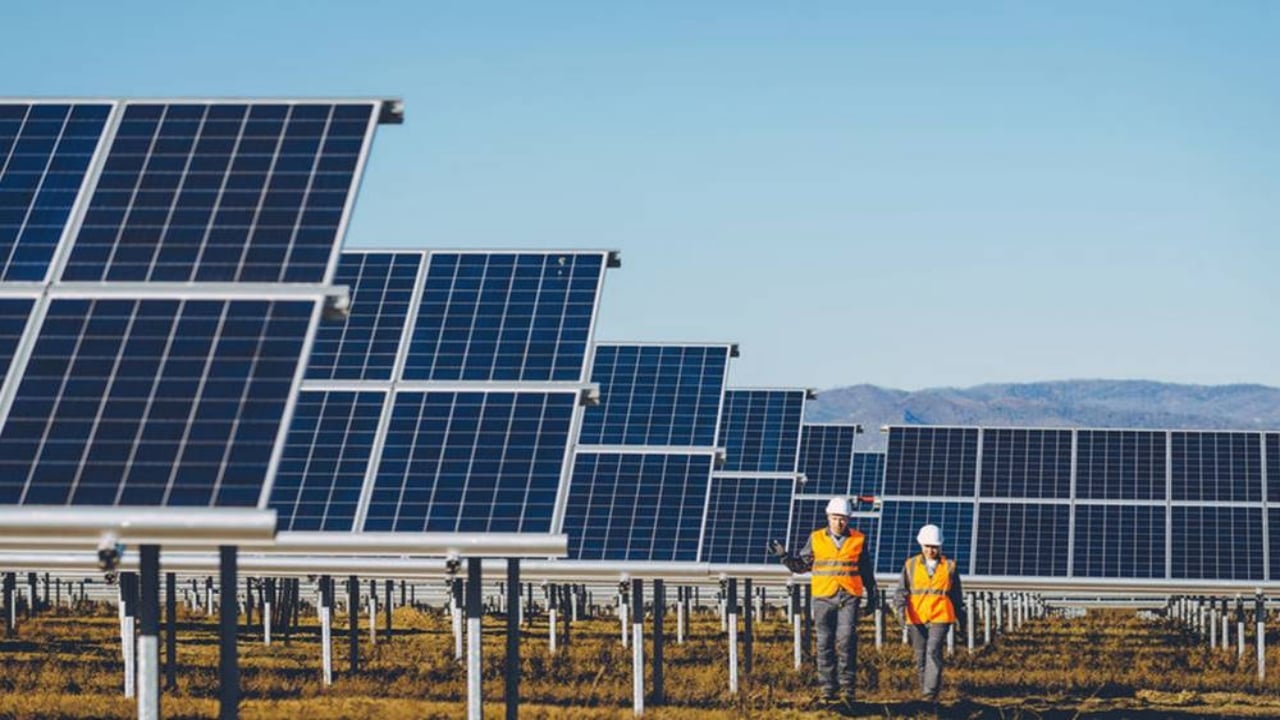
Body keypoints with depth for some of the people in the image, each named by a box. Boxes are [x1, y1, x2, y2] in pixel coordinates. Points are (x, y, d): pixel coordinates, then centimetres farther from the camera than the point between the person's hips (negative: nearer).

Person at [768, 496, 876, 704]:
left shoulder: (859, 540, 8)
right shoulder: (816, 539, 8)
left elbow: (867, 571, 16)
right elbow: (802, 565, 13)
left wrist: (872, 595, 17)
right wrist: (783, 555, -1)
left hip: (849, 597, -1)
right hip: (823, 597, 1)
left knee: (846, 640, -13)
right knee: (825, 644, 2)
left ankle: (848, 687, -7)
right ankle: (828, 689, 7)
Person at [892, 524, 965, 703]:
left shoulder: (949, 567, 8)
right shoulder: (911, 565, 8)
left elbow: (957, 596, 16)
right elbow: (902, 590, 6)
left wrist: (960, 618, 19)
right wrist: (901, 607, -12)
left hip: (940, 617, -2)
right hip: (916, 618, 2)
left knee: (933, 652, -16)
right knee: (921, 656, 7)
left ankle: (930, 694, -20)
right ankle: (925, 691, 20)